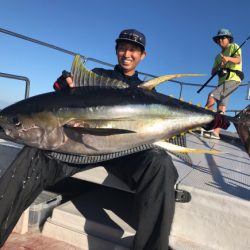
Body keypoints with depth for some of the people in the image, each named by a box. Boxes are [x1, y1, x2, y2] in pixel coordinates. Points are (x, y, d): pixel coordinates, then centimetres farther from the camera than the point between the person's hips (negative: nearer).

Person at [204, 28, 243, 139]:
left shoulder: (234, 47, 6)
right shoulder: (218, 56, 22)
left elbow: (238, 60, -14)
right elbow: (213, 72, 12)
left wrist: (228, 58, -35)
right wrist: (218, 66, -10)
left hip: (233, 79, -7)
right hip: (223, 81, 7)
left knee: (211, 96, -22)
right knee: (221, 107, -2)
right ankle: (216, 132, -8)